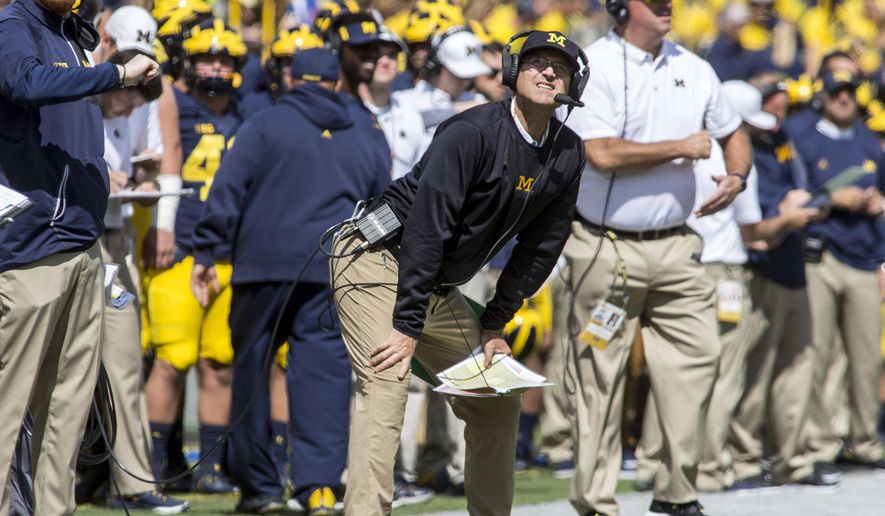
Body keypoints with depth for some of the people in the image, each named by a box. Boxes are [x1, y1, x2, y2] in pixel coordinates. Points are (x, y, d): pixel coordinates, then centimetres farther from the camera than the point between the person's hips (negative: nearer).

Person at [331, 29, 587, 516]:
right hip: (379, 260, -8)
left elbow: (540, 248, 10)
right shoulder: (472, 133, -22)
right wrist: (407, 326, -28)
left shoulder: (566, 156, 1)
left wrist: (494, 324, 7)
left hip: (438, 288, 8)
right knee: (387, 385, -24)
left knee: (498, 399, 11)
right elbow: (427, 226, -26)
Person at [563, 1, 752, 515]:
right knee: (601, 378, -1)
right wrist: (682, 149, -12)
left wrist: (737, 176, 1)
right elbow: (602, 153, -21)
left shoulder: (693, 69, 10)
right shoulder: (592, 68, -9)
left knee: (699, 355, -2)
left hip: (676, 244, 5)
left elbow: (733, 132, 23)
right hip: (607, 249, -5)